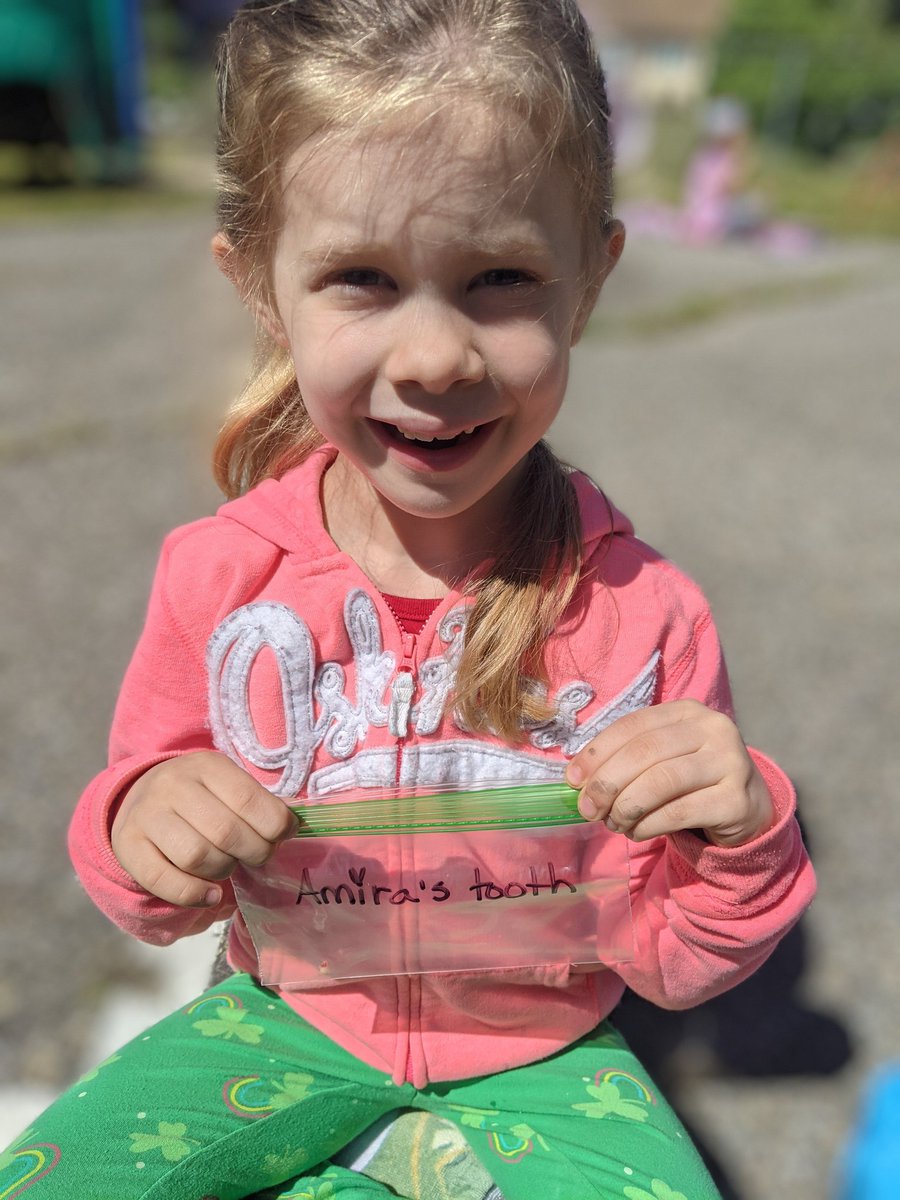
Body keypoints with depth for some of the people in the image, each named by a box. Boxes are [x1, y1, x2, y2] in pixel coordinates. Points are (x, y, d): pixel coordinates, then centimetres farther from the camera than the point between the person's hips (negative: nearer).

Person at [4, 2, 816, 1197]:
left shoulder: (642, 612, -20)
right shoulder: (218, 576, -16)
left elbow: (675, 965, -7)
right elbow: (165, 905, -1)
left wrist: (741, 840, -27)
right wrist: (140, 836, -23)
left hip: (540, 1052, 0)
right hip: (292, 1019, 2)